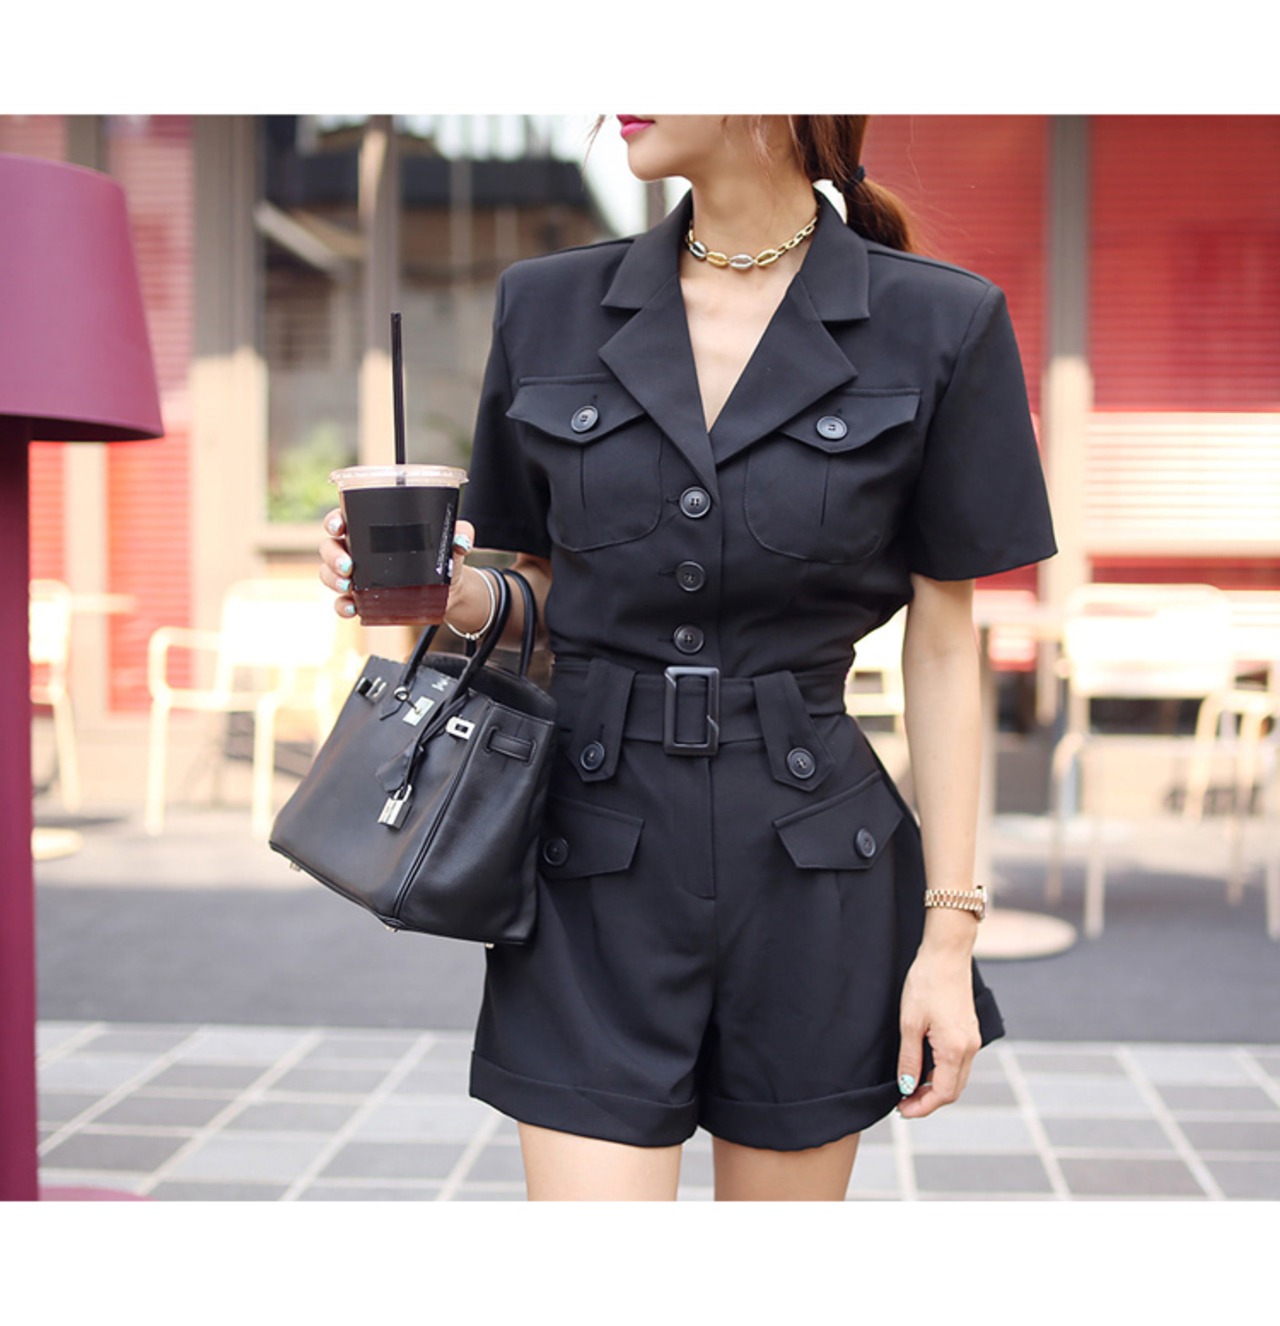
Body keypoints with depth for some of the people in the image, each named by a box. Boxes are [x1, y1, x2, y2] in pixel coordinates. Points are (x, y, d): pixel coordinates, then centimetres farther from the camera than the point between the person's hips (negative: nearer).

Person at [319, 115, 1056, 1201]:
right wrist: (442, 588, -9)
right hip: (598, 872, 1)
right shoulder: (550, 309, 4)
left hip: (808, 870, -1)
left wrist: (949, 932, -2)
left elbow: (944, 646, 0)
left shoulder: (936, 325, -3)